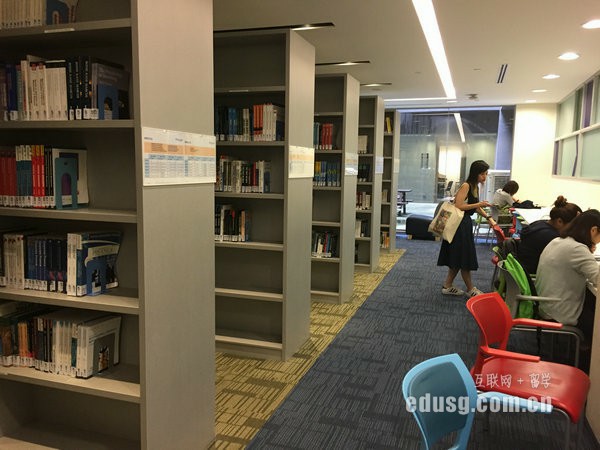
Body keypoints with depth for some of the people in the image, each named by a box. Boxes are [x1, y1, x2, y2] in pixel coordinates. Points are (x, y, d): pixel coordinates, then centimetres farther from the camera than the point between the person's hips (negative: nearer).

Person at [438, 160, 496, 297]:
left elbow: (476, 207, 23)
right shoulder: (466, 186, -16)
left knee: (459, 258, 14)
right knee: (464, 259, 2)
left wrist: (489, 218, 14)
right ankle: (470, 289, 15)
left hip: (466, 224, 10)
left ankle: (447, 286, 23)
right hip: (459, 225, -10)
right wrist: (478, 204, -20)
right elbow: (458, 206, -23)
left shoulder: (475, 186, 11)